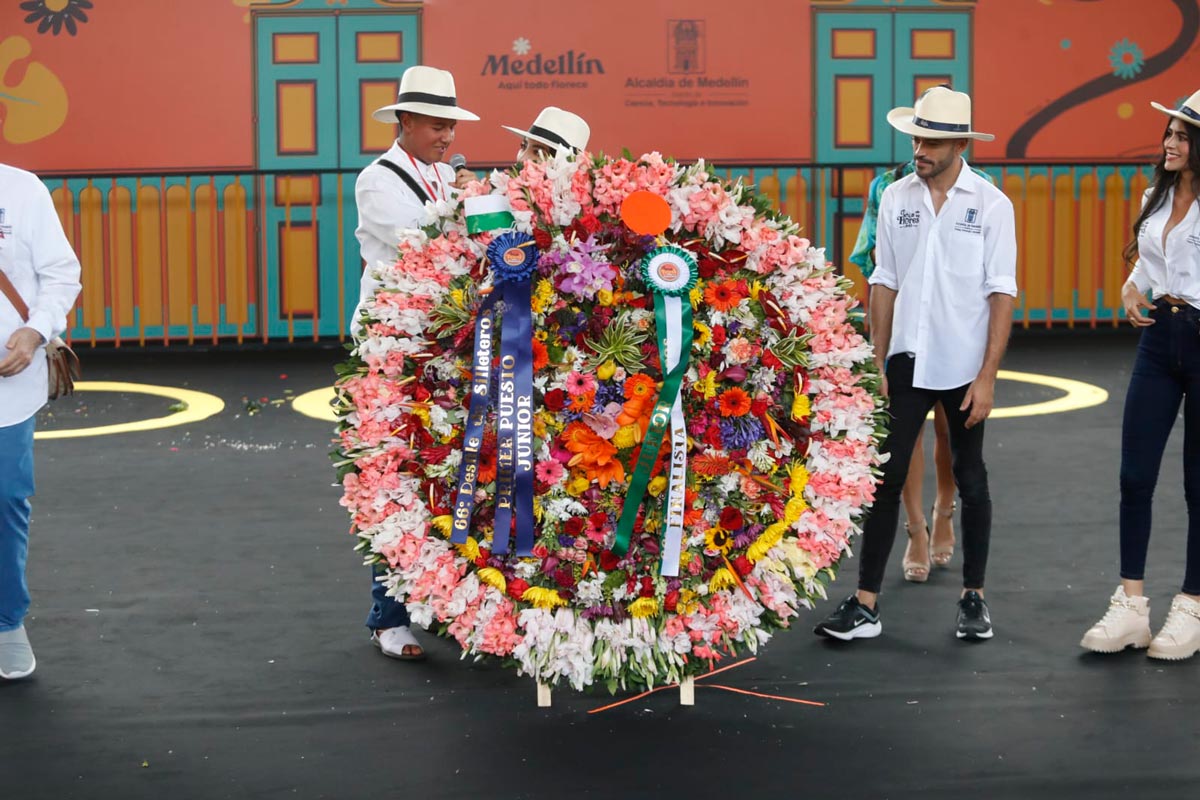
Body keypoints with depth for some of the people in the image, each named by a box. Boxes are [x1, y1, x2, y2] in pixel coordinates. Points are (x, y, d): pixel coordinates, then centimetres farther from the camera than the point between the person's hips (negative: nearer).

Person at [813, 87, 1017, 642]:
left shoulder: (991, 204, -5)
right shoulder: (896, 199, 4)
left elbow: (1002, 293, -6)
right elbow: (884, 284, 8)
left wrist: (987, 376, -11)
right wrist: (877, 364, 4)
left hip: (964, 366, -2)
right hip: (907, 362, 2)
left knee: (970, 482, 10)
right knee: (885, 478, -1)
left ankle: (974, 597, 22)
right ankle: (865, 604, 2)